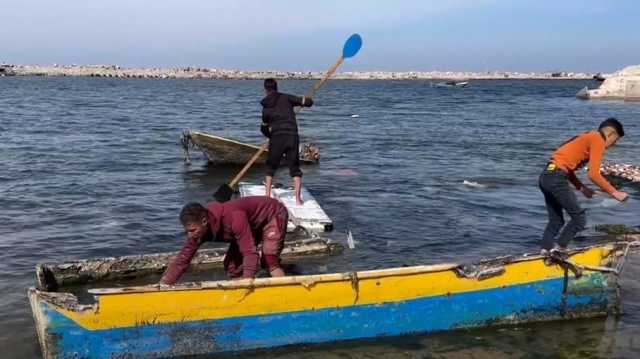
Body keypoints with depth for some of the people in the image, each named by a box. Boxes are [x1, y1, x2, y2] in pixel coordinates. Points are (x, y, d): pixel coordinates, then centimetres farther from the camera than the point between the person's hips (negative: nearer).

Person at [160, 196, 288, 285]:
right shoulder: (197, 229, -19)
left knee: (268, 260, -24)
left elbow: (250, 253, -45)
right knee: (232, 266, 1)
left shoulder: (233, 218, -43)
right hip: (253, 224, 8)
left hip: (273, 214, -7)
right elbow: (182, 260, -16)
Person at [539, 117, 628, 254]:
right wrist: (614, 192, -8)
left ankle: (545, 252, 11)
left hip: (546, 176, 10)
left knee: (556, 221, 15)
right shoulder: (597, 140, -5)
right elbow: (593, 175, -14)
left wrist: (582, 188, 17)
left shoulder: (586, 138, 24)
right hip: (556, 178, -10)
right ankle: (559, 250, 0)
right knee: (579, 219, -1)